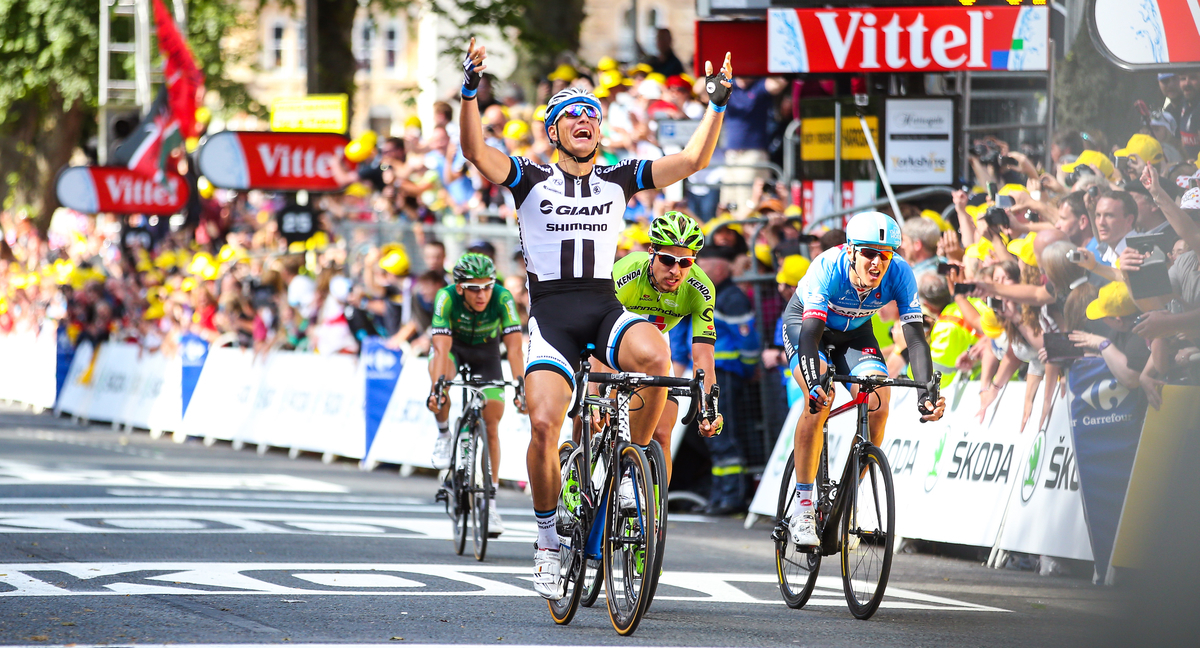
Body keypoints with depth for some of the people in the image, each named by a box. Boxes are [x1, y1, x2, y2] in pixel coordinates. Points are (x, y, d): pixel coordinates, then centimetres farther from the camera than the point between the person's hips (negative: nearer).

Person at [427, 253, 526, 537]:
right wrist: (435, 390, -54)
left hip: (486, 350, 1)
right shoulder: (447, 297, -35)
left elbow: (514, 348, -37)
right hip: (454, 346, -1)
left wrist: (520, 388, -48)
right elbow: (442, 348, -41)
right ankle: (444, 433, -9)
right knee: (440, 369, -36)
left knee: (491, 426, -6)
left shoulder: (502, 298, -33)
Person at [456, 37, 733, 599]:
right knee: (544, 425, -19)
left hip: (605, 308, 1)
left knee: (654, 354, -33)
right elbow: (476, 152, -10)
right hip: (551, 313, -1)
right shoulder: (533, 181, 6)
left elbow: (692, 160, 6)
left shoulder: (618, 181, 12)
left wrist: (717, 105, -4)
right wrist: (470, 93, -24)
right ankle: (548, 541, 1)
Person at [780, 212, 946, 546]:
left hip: (854, 332, 3)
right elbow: (811, 332, -43)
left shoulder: (899, 274, -28)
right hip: (803, 323, -3)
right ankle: (803, 507, -21)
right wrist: (815, 384, -60)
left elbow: (915, 336, -30)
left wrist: (926, 392, -44)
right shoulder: (828, 268, -36)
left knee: (878, 408, -18)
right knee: (820, 401, -29)